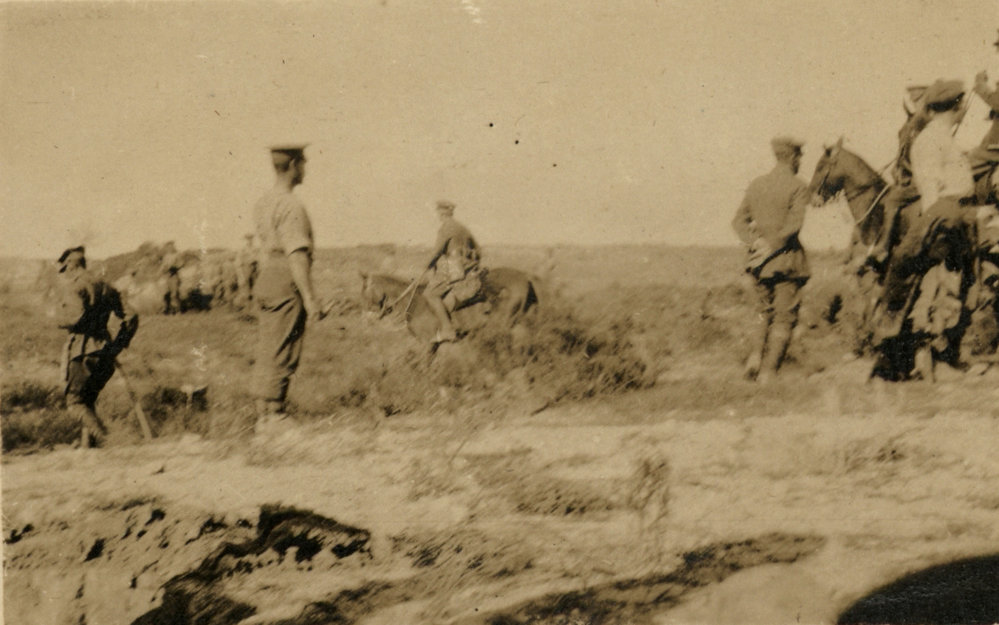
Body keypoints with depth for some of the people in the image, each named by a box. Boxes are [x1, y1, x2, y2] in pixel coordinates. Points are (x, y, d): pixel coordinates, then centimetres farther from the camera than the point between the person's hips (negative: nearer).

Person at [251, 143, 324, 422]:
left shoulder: (262, 203, 14)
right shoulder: (291, 206, -15)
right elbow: (296, 255, -20)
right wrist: (309, 297, -20)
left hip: (264, 282, 9)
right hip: (287, 285, -9)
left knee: (266, 352, 13)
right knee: (283, 355, -4)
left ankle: (263, 412, 18)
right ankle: (272, 414, -1)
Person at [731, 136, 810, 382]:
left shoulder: (756, 184, 8)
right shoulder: (797, 186, -9)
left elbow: (739, 220, 2)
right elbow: (794, 224, -20)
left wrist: (754, 241, -9)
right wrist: (771, 246, -16)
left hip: (761, 261, 5)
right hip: (786, 260, -5)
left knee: (768, 313, 22)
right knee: (784, 317, 3)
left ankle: (757, 356, 6)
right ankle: (768, 372, 0)